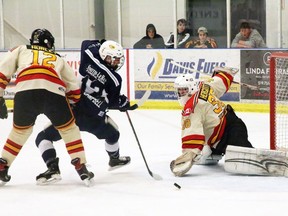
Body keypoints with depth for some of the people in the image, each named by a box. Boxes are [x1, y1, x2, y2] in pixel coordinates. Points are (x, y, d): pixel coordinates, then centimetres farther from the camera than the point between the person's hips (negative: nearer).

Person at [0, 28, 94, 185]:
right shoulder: (58, 59, 37)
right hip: (54, 92, 0)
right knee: (69, 128, 22)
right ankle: (81, 169, 17)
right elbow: (74, 89, 33)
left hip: (25, 91, 0)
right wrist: (69, 106, 47)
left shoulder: (21, 50, 34)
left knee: (20, 130, 24)